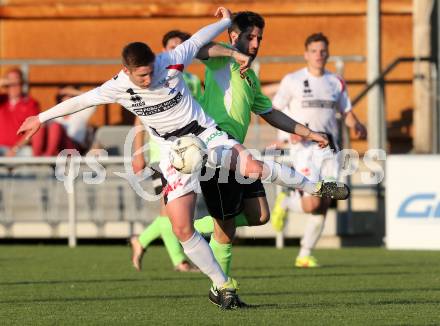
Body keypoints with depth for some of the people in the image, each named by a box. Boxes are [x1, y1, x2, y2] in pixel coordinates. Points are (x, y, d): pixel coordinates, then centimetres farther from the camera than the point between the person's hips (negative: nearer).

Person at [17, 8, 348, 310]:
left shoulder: (171, 62, -13)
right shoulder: (119, 88, -10)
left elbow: (198, 39, 5)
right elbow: (81, 100, 3)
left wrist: (226, 21, 22)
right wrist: (41, 118, 11)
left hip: (206, 135, -1)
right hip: (174, 154, 1)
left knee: (252, 166, -30)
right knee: (182, 228, -13)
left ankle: (317, 187, -8)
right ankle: (224, 285, 0)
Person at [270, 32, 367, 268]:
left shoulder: (336, 82, 12)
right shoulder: (292, 80, 1)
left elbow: (347, 112, 18)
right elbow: (275, 110, 3)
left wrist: (356, 126, -5)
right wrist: (289, 131, -14)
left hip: (329, 149, 4)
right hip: (304, 148, -4)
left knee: (323, 207, -1)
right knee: (312, 204, -16)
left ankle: (305, 255, 11)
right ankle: (284, 203, 17)